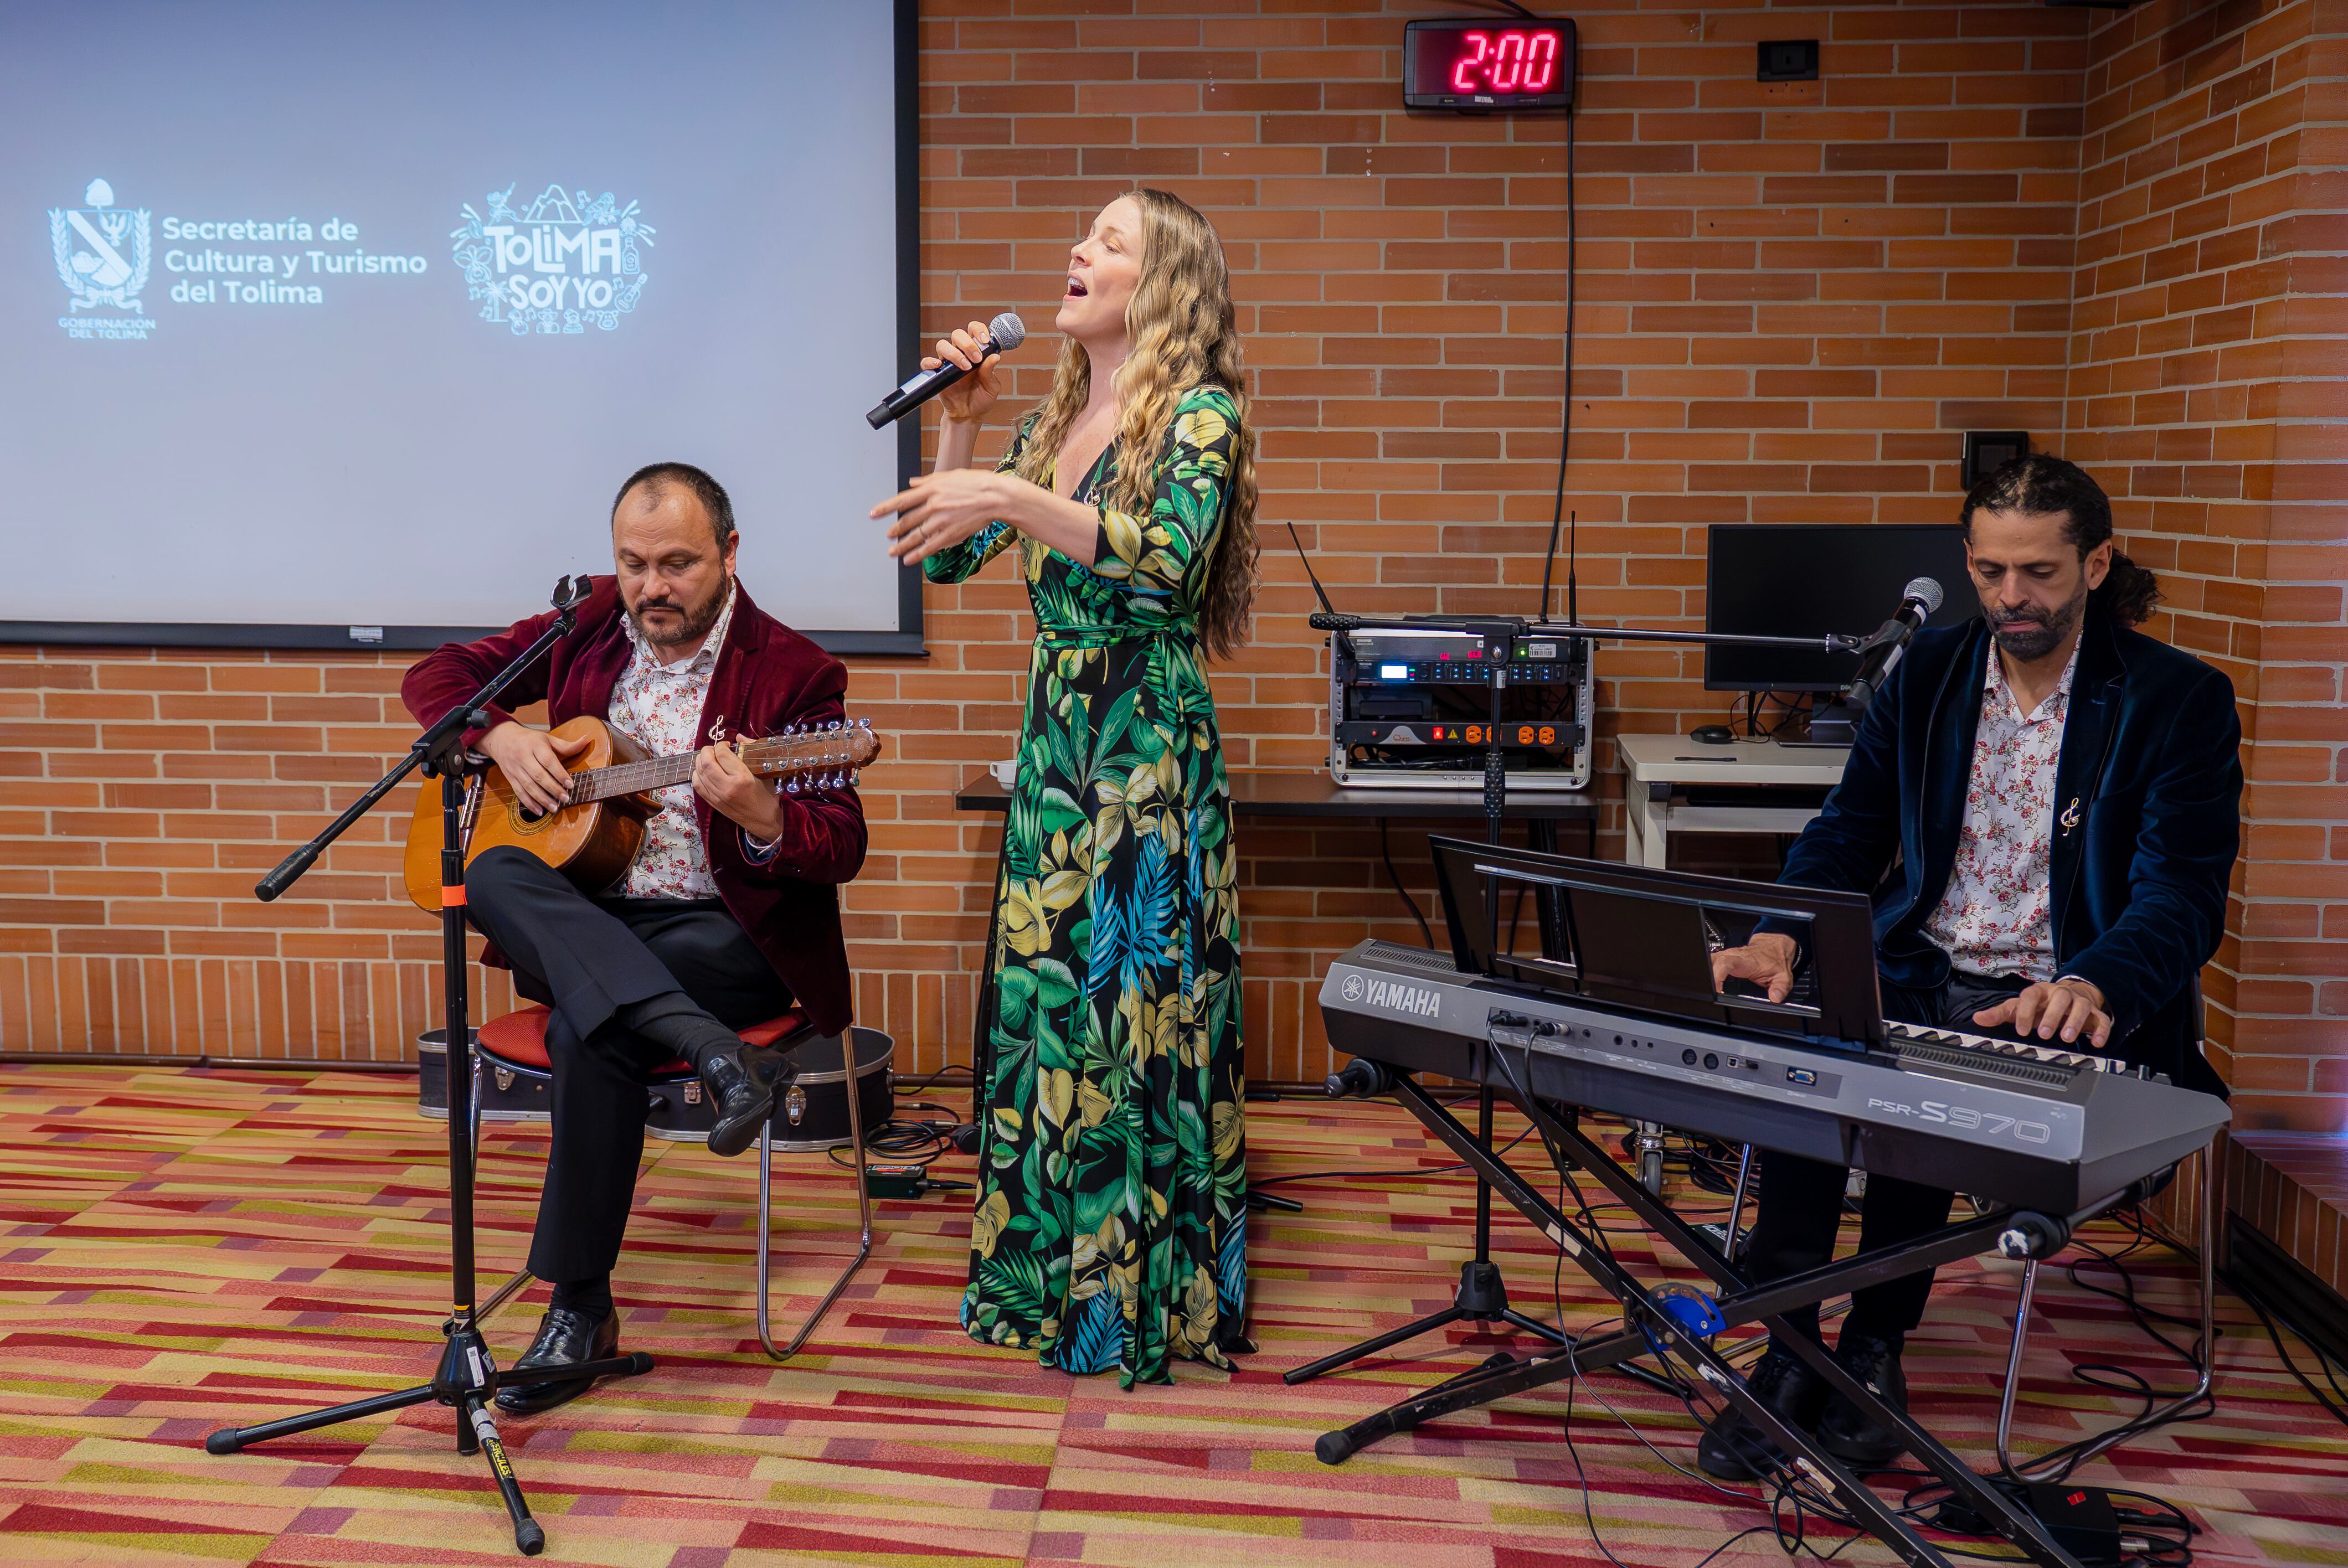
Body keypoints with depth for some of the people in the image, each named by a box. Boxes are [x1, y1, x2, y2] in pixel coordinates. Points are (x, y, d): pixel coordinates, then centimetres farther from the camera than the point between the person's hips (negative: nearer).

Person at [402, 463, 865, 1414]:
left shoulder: (793, 672, -6)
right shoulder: (590, 627, 8)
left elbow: (843, 851, -10)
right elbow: (437, 675, 16)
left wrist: (763, 817, -33)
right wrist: (501, 737, -6)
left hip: (728, 932, -5)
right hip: (581, 923, 5)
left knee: (589, 1032, -32)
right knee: (493, 874, -27)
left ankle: (581, 1308, -17)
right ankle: (711, 1048, -41)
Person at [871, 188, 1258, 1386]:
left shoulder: (1198, 412, -6)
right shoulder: (1057, 420, 15)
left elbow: (1171, 556, -25)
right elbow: (949, 556, 14)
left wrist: (1017, 501, -32)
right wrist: (962, 424, 3)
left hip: (1151, 749, -7)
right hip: (1054, 744, 7)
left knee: (1141, 1010, -2)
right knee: (1042, 1004, 10)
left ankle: (1155, 1300, 12)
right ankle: (1054, 1273, 24)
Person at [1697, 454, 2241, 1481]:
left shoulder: (2181, 701, -4)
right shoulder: (1928, 672, 9)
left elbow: (2186, 893, -13)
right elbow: (1851, 832, 6)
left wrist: (2091, 985, -35)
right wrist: (1783, 937, -16)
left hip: (2066, 1005, -3)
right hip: (1921, 975, 4)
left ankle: (1875, 1347, -10)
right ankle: (1788, 1354, -18)